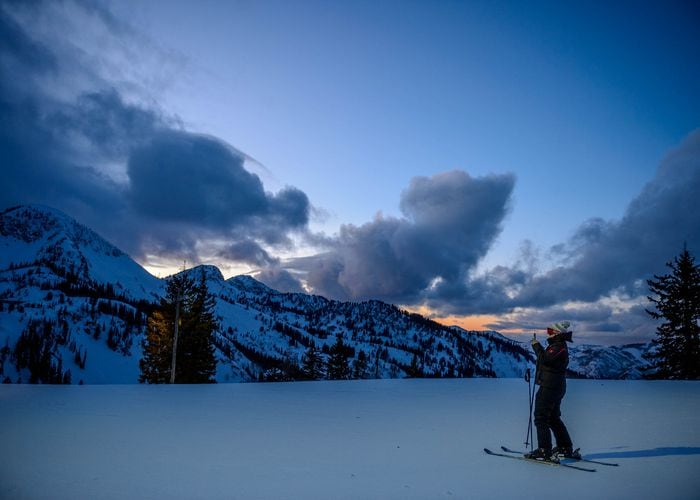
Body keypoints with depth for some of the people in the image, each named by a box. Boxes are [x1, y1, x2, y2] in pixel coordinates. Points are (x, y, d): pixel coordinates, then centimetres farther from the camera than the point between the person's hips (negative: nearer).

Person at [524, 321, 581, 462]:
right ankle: (566, 448, 27)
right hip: (556, 387, 11)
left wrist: (536, 346, -19)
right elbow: (548, 359, 22)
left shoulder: (558, 347, -16)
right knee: (554, 418, 19)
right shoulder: (558, 346, 16)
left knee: (541, 417, -6)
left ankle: (544, 451, -5)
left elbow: (545, 359, -29)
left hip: (549, 387, -11)